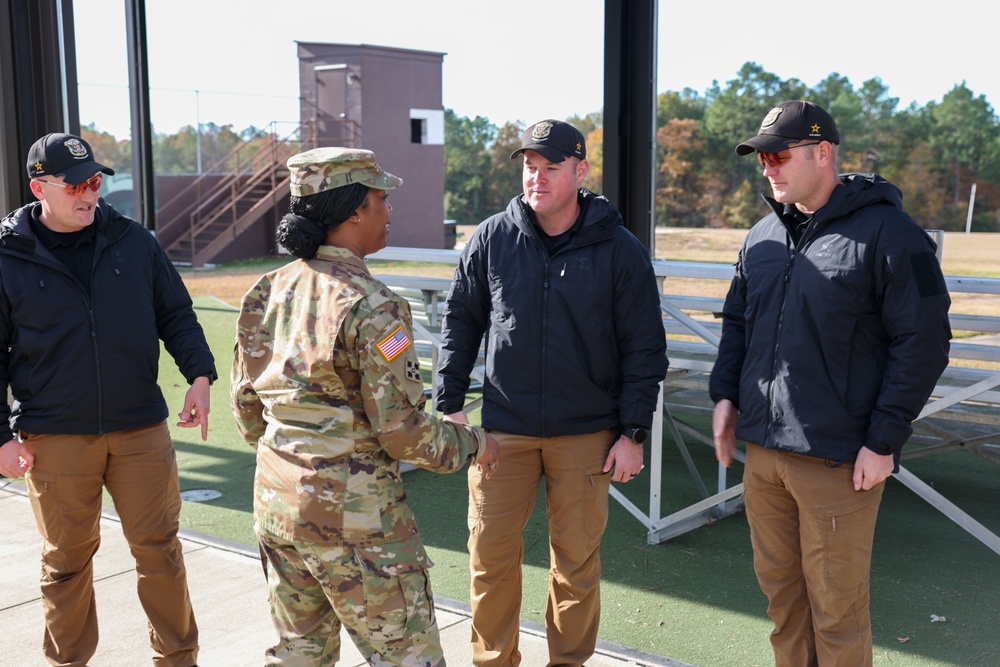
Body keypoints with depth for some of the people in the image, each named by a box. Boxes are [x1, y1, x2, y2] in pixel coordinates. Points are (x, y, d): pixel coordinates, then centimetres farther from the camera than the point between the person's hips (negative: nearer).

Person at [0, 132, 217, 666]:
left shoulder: (132, 241, 3)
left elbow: (175, 313, 10)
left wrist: (199, 373, -4)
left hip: (141, 428, 2)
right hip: (54, 438, -1)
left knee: (159, 548, 8)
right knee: (67, 559, 12)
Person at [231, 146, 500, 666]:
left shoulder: (267, 292, 3)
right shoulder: (371, 308, -19)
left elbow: (246, 405, 11)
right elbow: (403, 431, -19)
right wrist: (472, 442, -1)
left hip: (275, 500, 8)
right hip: (351, 511, -8)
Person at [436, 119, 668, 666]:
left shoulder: (620, 250, -4)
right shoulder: (491, 239, 0)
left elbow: (644, 349, -1)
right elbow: (460, 322, 8)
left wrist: (633, 433, -3)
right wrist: (450, 404, 4)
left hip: (585, 435, -1)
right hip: (503, 428, 1)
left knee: (577, 562, 9)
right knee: (491, 557, 7)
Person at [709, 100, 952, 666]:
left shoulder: (888, 233, -10)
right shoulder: (763, 237, 11)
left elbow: (923, 342, -11)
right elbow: (737, 319, 21)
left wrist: (884, 439, -13)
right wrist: (726, 393, 9)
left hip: (838, 459, -6)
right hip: (762, 449, 7)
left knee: (836, 604, 4)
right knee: (780, 587, 17)